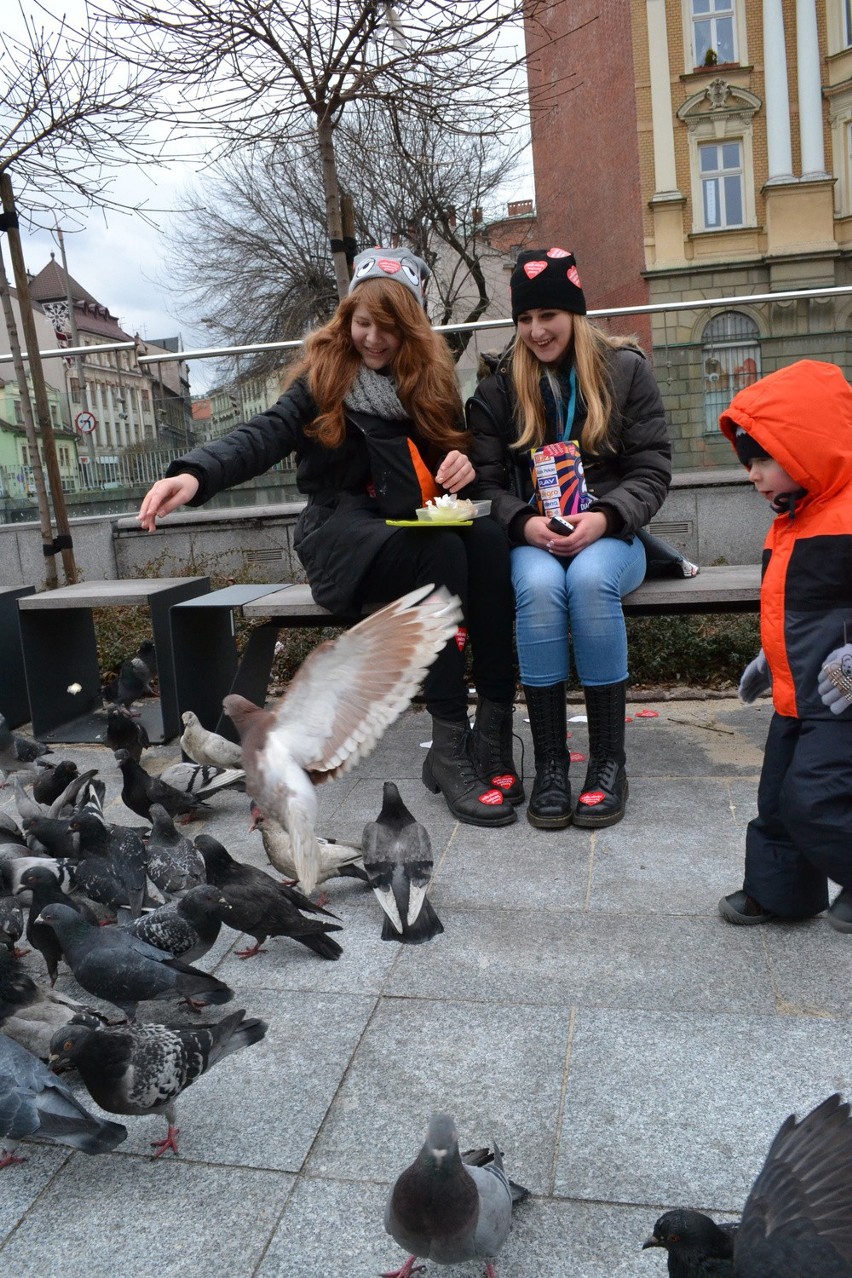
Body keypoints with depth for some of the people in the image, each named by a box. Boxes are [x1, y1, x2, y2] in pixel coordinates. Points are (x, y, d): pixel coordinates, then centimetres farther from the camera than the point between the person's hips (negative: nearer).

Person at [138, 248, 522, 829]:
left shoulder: (430, 376, 14)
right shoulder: (324, 376, 3)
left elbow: (456, 449, 16)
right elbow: (265, 436, -12)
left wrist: (465, 463, -11)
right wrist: (195, 474, -32)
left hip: (417, 523, 4)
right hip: (342, 530, -3)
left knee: (488, 539, -30)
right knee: (440, 552, -35)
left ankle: (494, 731, -28)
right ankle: (449, 747, -31)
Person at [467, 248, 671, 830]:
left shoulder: (625, 369, 6)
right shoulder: (499, 386, 8)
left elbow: (653, 471, 1)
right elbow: (487, 481, 3)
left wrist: (604, 518, -18)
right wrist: (524, 523, -18)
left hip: (609, 535, -1)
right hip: (532, 539, 1)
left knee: (589, 578, -36)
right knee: (538, 584, -35)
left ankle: (609, 762, -25)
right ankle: (550, 763, -25)